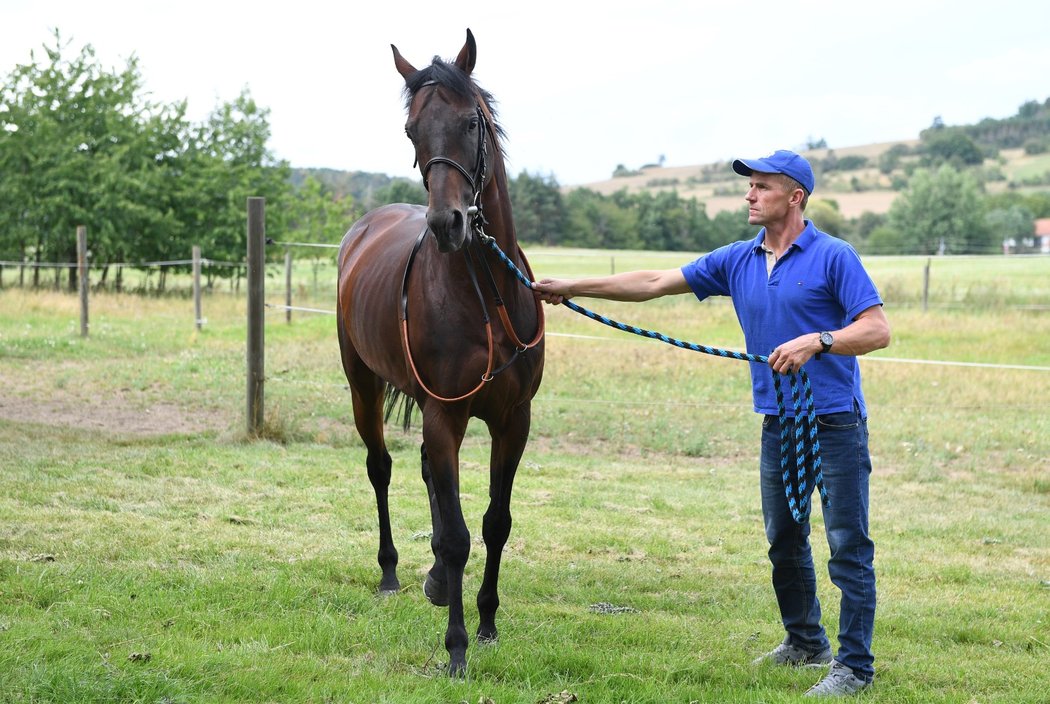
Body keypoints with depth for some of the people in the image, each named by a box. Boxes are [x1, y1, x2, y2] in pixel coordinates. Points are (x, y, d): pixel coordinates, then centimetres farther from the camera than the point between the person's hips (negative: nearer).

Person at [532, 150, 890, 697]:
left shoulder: (834, 257, -9)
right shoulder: (738, 261, 8)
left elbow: (877, 330, -14)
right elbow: (654, 283, 8)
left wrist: (816, 341, -28)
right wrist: (571, 288, 3)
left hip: (835, 423, -7)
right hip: (777, 422, 7)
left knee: (848, 545, -4)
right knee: (784, 542, 17)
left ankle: (855, 665, 0)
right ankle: (804, 642, 33)